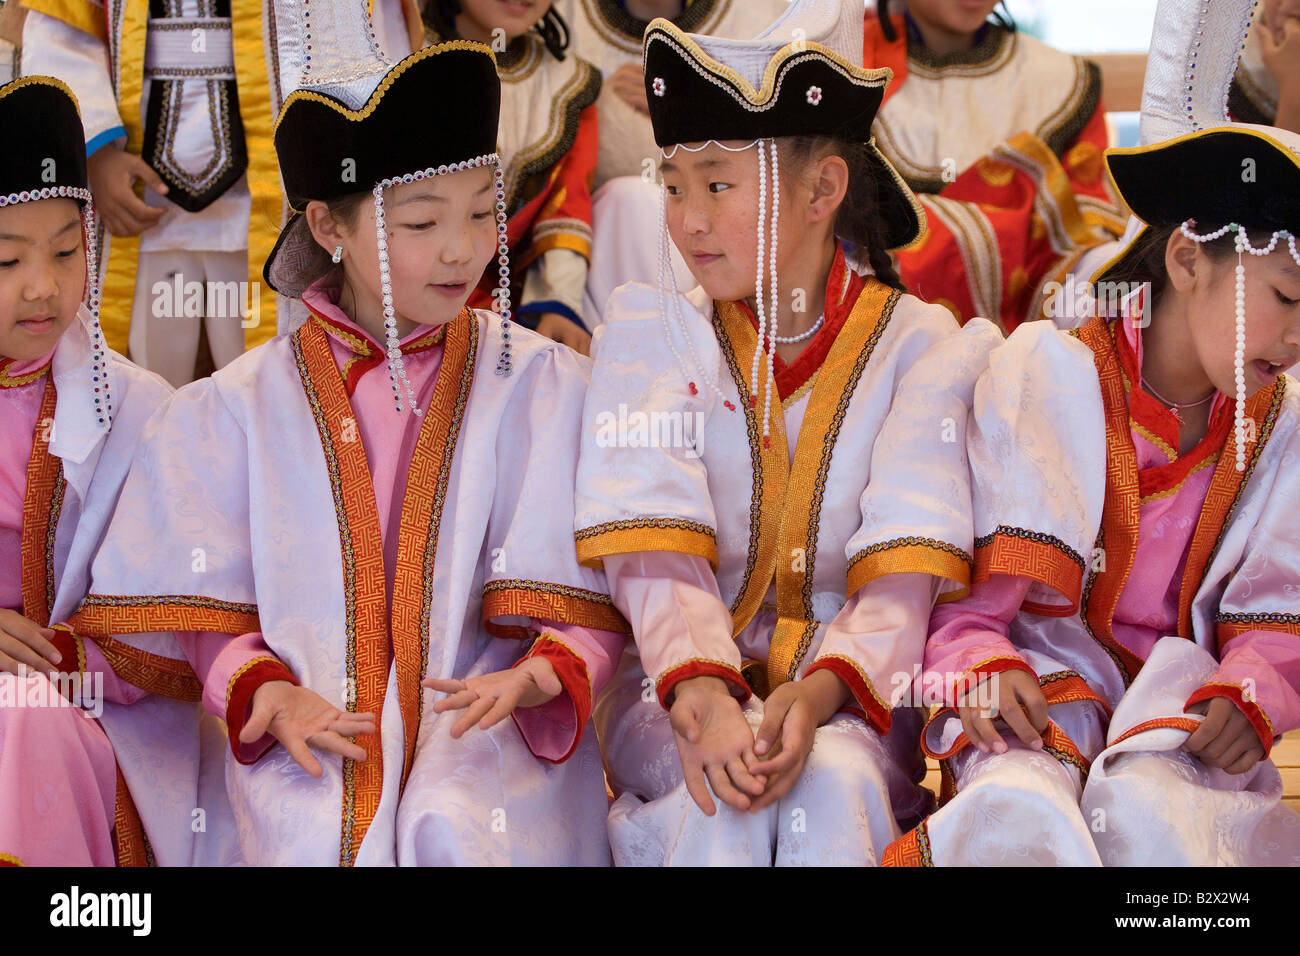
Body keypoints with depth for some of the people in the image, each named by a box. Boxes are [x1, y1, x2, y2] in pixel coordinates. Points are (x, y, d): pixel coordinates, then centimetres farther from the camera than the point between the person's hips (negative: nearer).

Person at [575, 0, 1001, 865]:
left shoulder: (922, 348, 1)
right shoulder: (650, 330, 4)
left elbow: (904, 579, -10)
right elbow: (654, 556, -9)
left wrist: (815, 698, -29)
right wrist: (703, 698, -28)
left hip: (851, 698, 0)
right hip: (681, 685, 0)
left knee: (834, 780, -33)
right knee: (724, 803, -32)